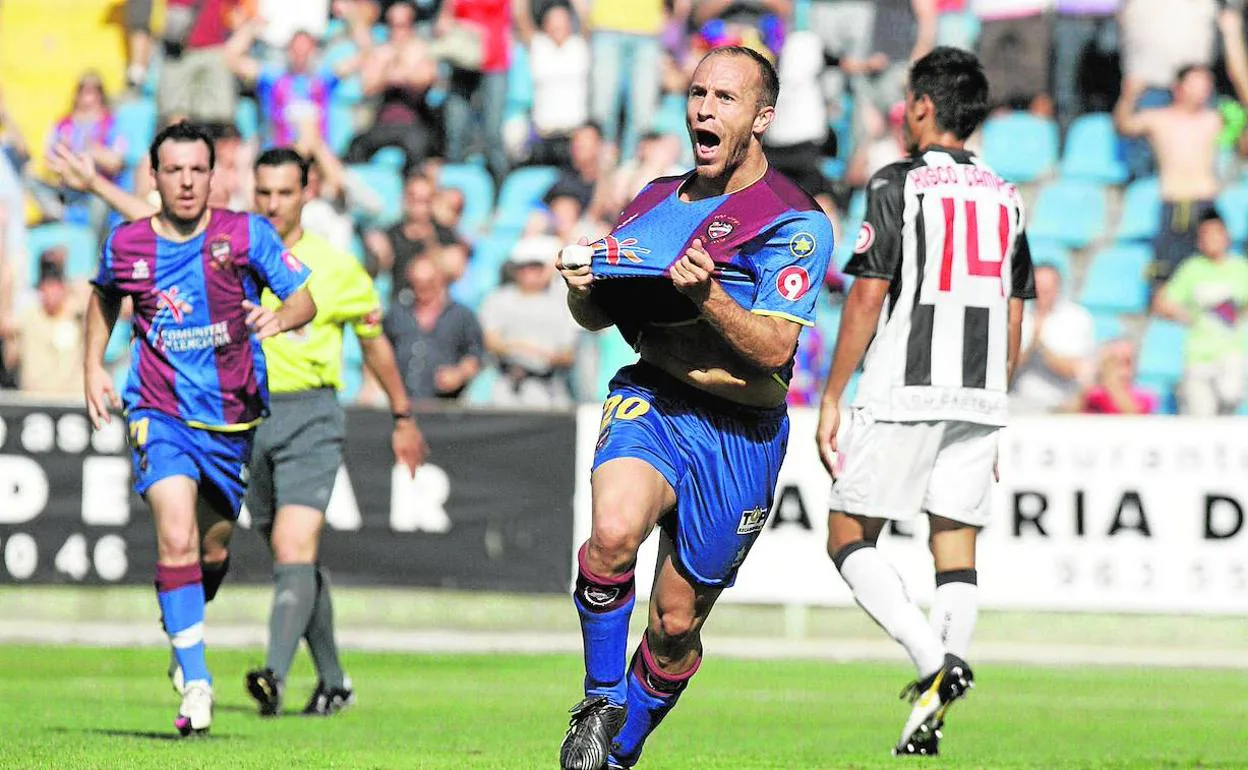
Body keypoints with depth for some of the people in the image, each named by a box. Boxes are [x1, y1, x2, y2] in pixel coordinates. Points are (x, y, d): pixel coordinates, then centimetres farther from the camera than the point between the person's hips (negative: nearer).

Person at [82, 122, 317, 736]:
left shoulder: (246, 234, -7)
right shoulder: (125, 245, -1)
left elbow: (306, 299, -9)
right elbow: (104, 297, 20)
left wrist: (279, 317, -30)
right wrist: (93, 367, 12)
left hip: (234, 416, 1)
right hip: (161, 411, -1)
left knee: (215, 542, 15)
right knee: (176, 538, -21)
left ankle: (185, 623, 48)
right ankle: (195, 681, -21)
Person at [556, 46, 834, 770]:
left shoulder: (795, 223, -6)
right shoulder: (657, 200, 11)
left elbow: (773, 349, -15)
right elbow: (598, 315, 21)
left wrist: (707, 298, -31)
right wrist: (583, 289, -2)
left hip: (740, 432, -2)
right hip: (650, 401, 2)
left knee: (677, 622, 5)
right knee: (614, 530, -30)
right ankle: (601, 702, -10)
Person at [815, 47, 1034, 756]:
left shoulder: (897, 186, -5)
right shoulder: (1007, 199, 13)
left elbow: (868, 301, -9)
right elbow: (1014, 326, 15)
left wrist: (832, 399, -4)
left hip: (902, 394, -5)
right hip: (979, 401, 5)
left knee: (850, 538, 2)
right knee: (957, 552, 6)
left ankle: (934, 658, -18)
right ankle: (930, 722, -1)